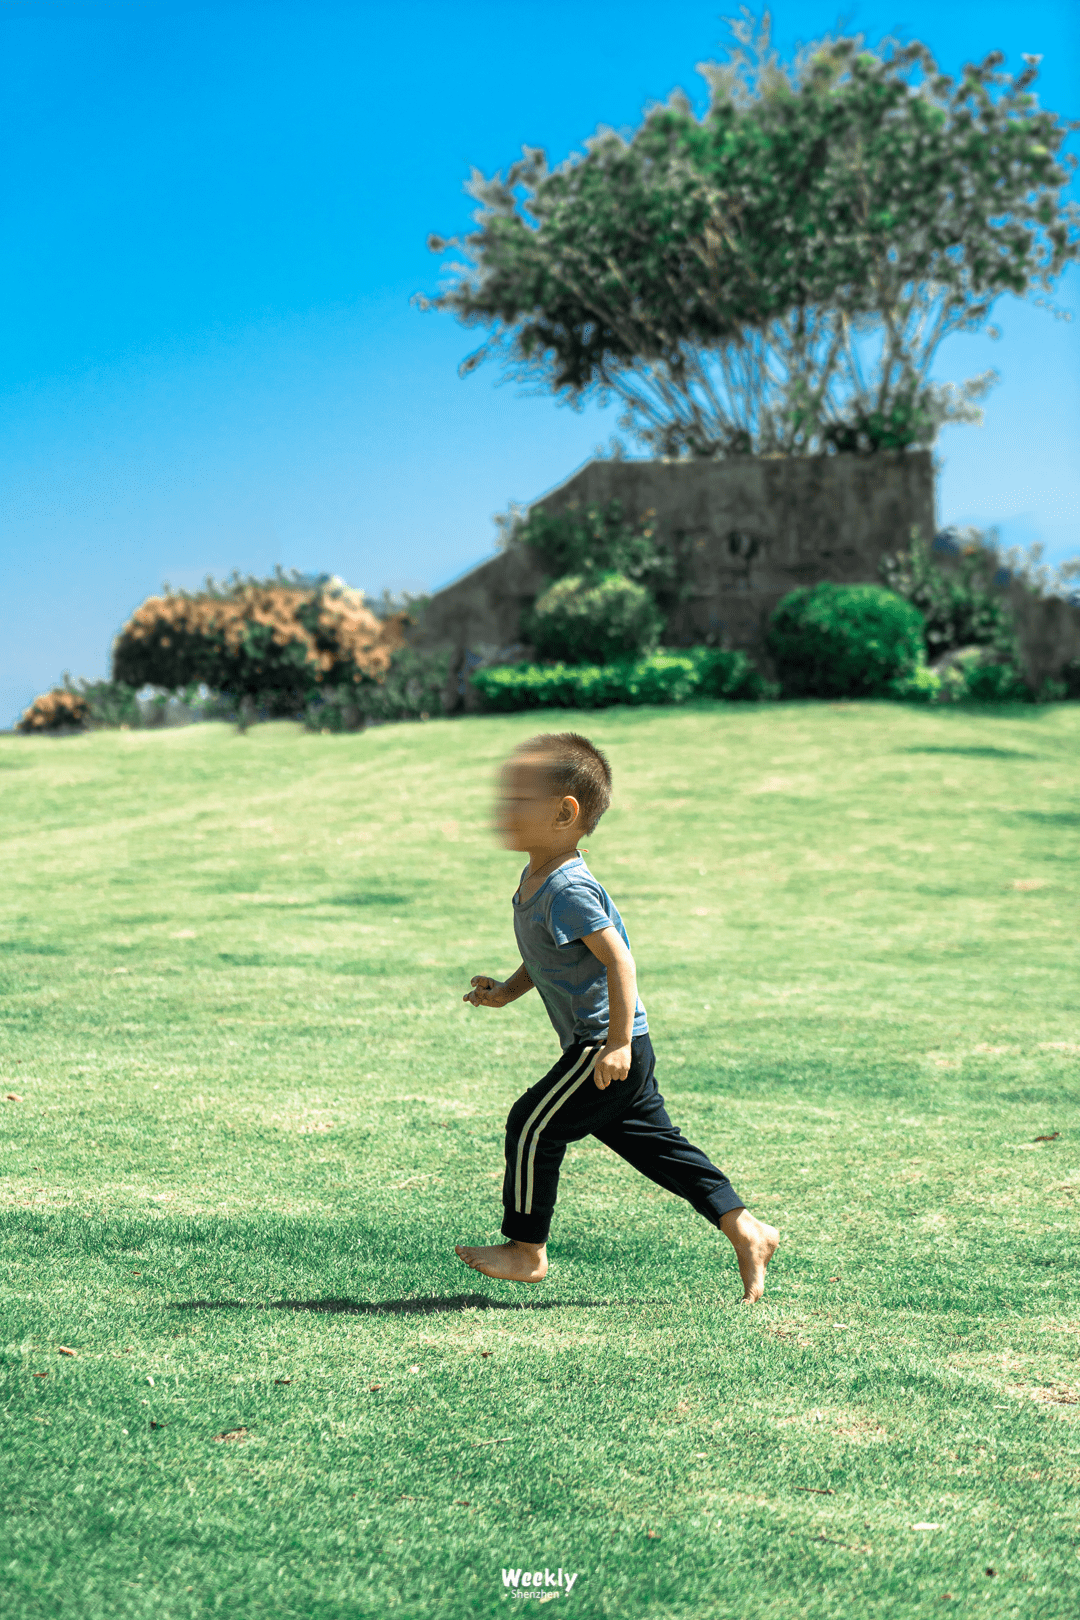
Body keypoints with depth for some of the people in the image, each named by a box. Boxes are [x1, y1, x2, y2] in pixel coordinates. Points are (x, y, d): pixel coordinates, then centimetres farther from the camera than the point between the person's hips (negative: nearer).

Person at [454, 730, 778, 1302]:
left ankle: (526, 1249, 9)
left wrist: (617, 1043, -28)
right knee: (652, 1142, 13)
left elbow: (618, 961, -26)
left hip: (604, 1049, -10)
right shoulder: (536, 879, 10)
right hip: (611, 1047, 10)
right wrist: (508, 990, 15)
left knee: (532, 1125, -4)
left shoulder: (568, 890, -22)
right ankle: (744, 1229, 15)